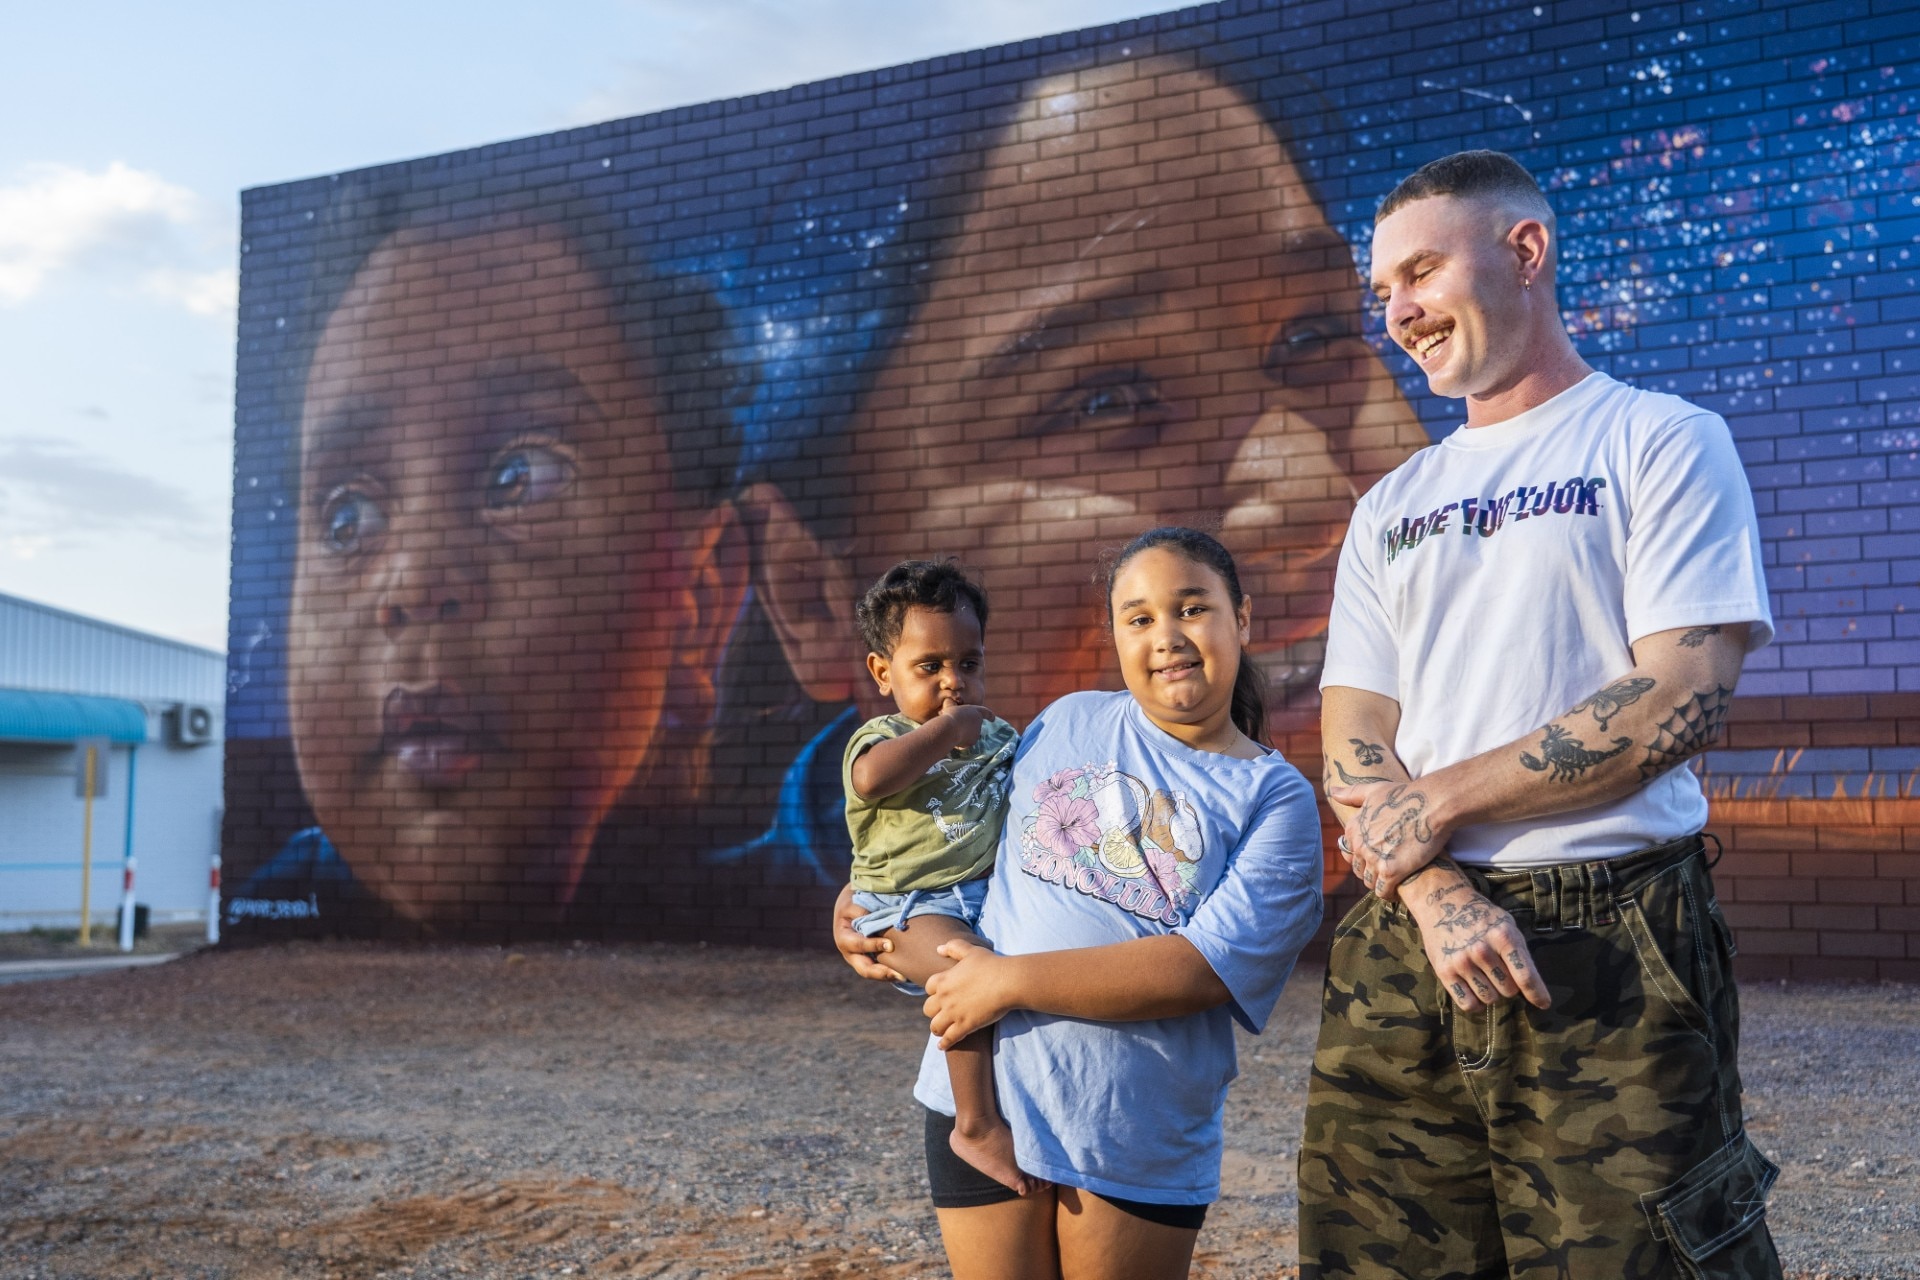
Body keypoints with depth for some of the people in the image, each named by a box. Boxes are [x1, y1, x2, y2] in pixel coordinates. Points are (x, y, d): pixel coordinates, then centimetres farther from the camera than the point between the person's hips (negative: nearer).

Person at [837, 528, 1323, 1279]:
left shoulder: (1275, 797, -5)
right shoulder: (1068, 722, 6)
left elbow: (1207, 969, -17)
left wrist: (1013, 980, -19)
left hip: (1141, 1140, -2)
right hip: (980, 1099, 2)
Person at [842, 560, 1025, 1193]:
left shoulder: (997, 734, 16)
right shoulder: (884, 736, -4)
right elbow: (872, 778, -30)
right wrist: (949, 726, -20)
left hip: (989, 896, 7)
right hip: (911, 906, -7)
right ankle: (977, 1124, -20)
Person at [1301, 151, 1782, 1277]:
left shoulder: (1661, 442, 1)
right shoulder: (1391, 508, 16)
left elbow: (1684, 700, -11)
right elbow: (1353, 747, 8)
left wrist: (1439, 804, -9)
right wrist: (1437, 891, -12)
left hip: (1613, 958, -4)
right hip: (1410, 950, 5)